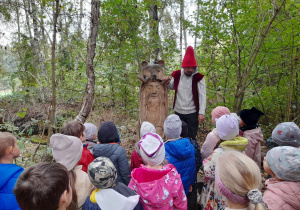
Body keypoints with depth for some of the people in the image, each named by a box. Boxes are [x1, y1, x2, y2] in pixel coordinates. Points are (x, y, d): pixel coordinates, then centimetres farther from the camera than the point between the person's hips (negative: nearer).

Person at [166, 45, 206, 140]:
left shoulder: (198, 77, -10)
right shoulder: (177, 75, -1)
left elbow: (202, 96, -12)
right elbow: (172, 87, 17)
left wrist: (201, 113, -19)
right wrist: (168, 83, -6)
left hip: (192, 113, -3)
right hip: (178, 112, 3)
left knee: (191, 137, 7)